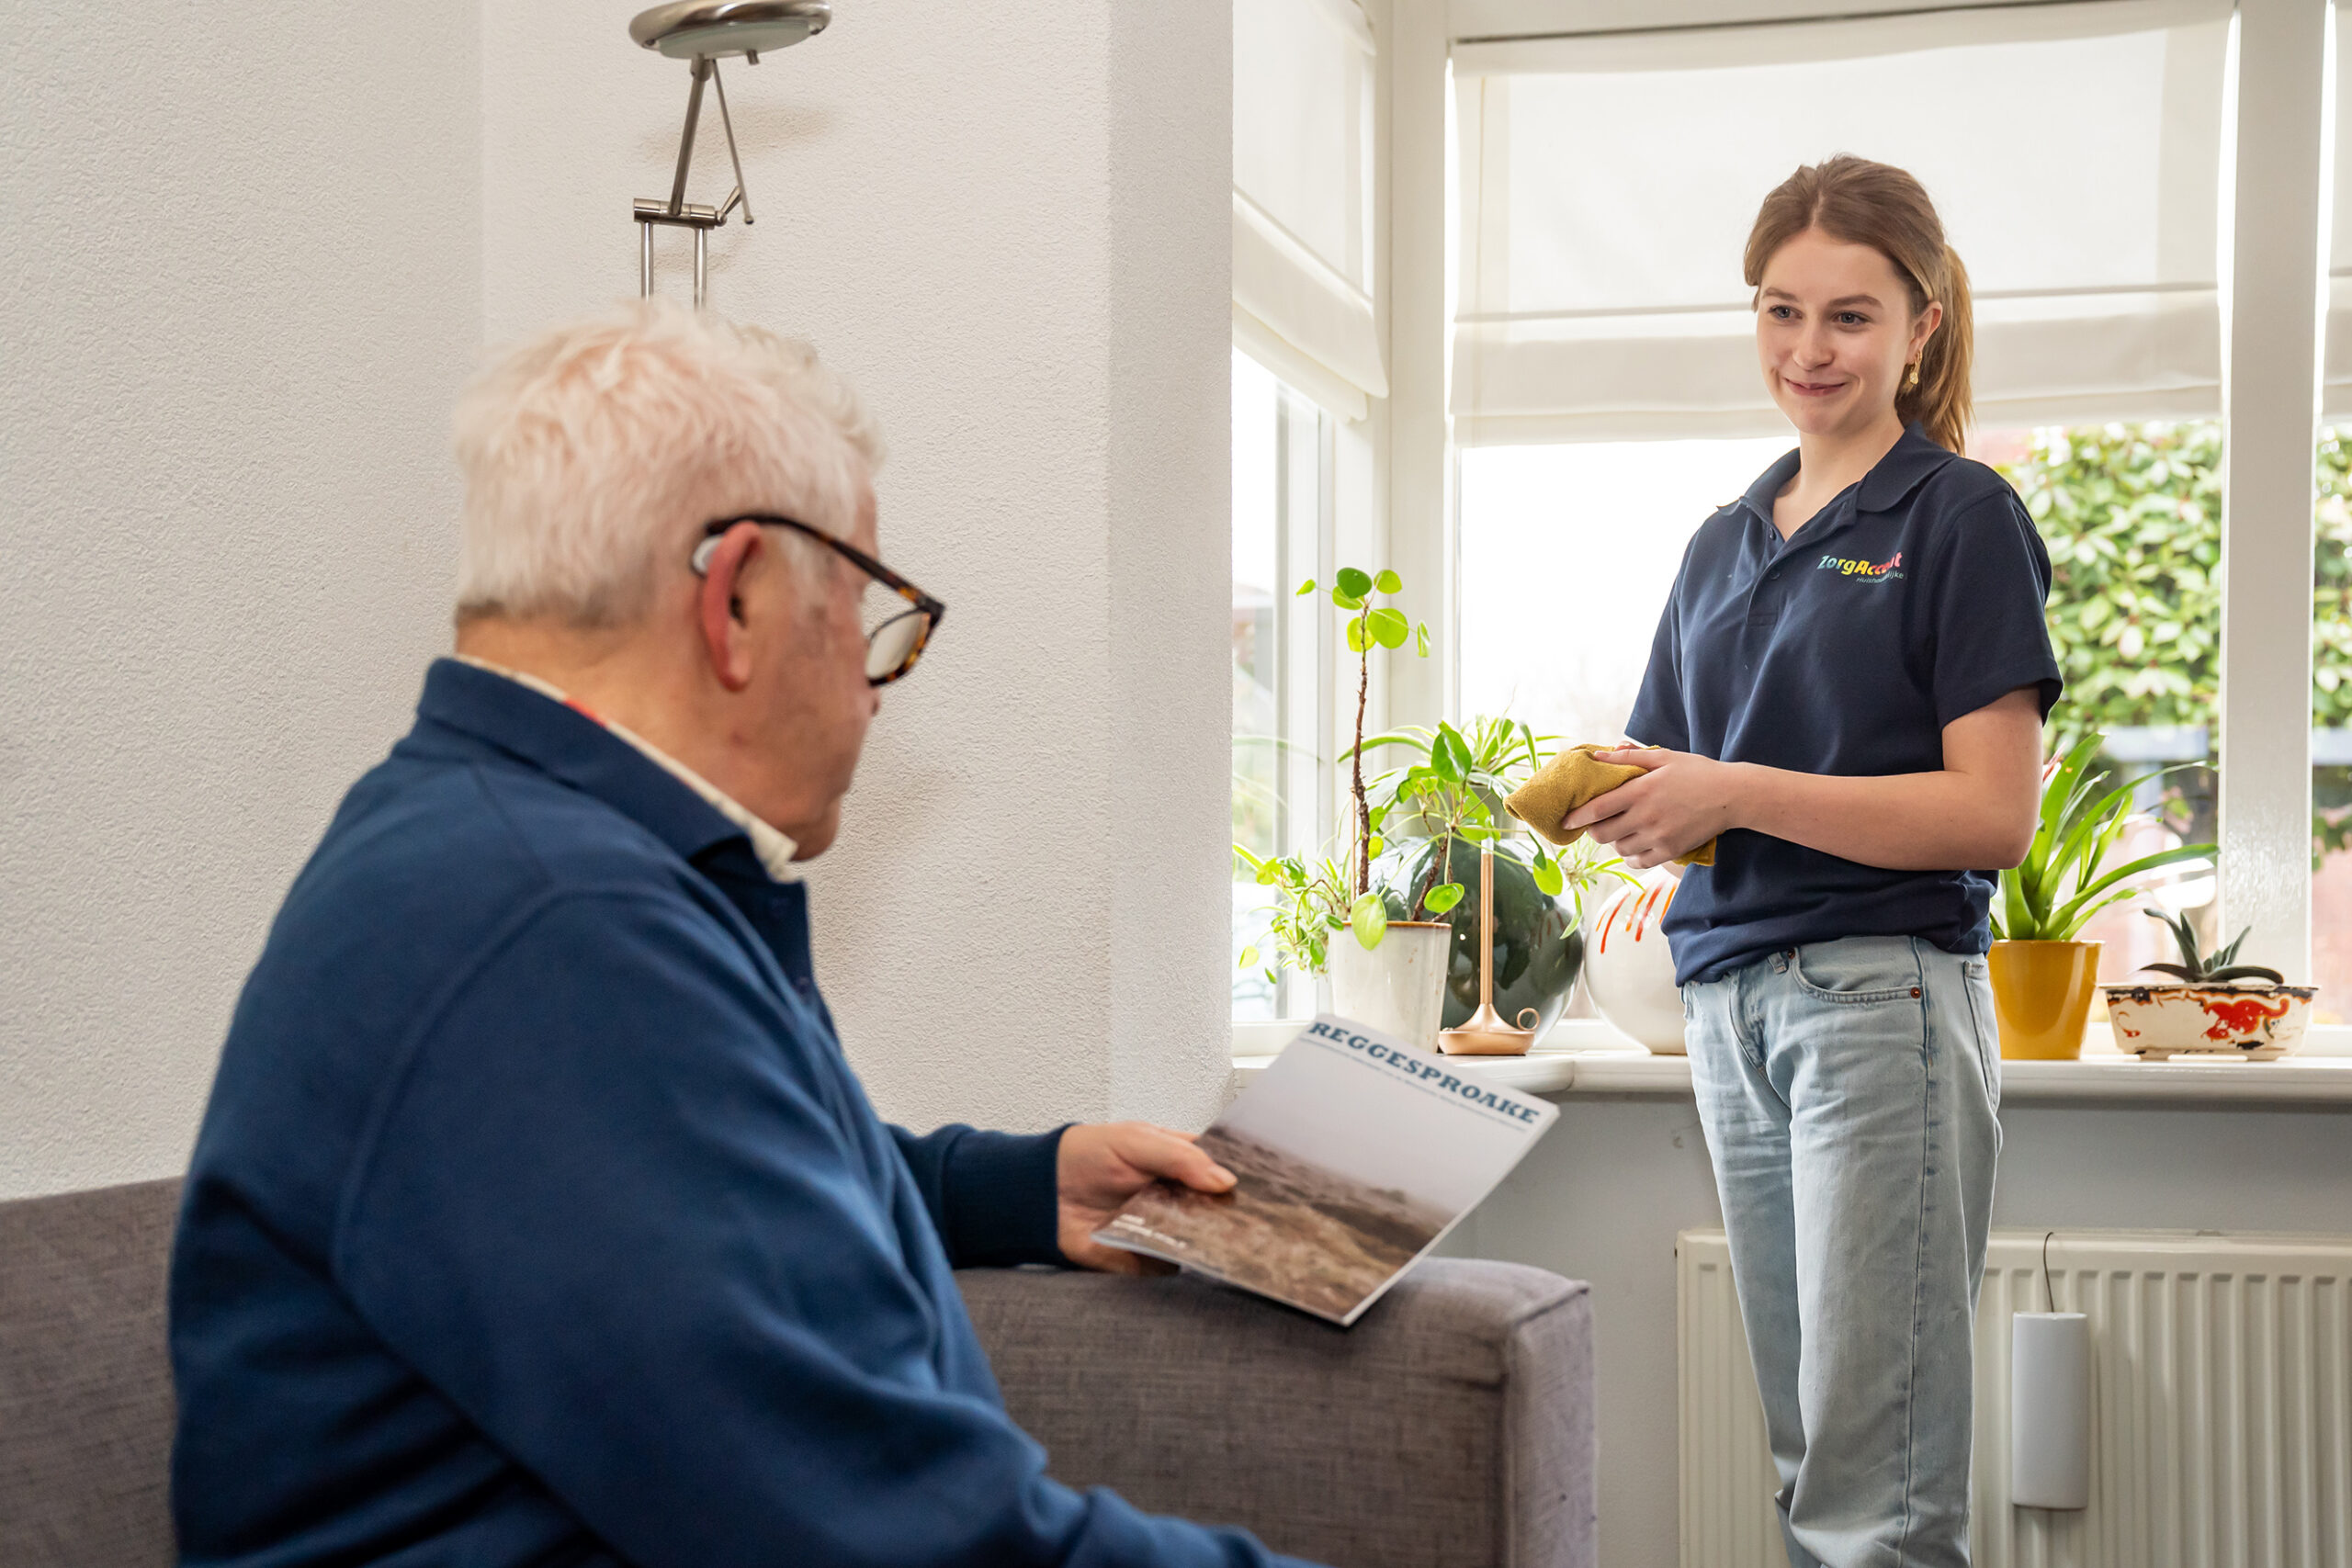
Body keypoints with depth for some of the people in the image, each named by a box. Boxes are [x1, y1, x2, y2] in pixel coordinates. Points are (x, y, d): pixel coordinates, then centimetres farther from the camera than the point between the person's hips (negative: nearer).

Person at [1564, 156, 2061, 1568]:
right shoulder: (1725, 542, 19)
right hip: (1731, 999, 7)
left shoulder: (1962, 518, -1)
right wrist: (1614, 802, -3)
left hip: (1885, 990, -6)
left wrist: (1737, 793, -15)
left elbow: (1994, 815, -10)